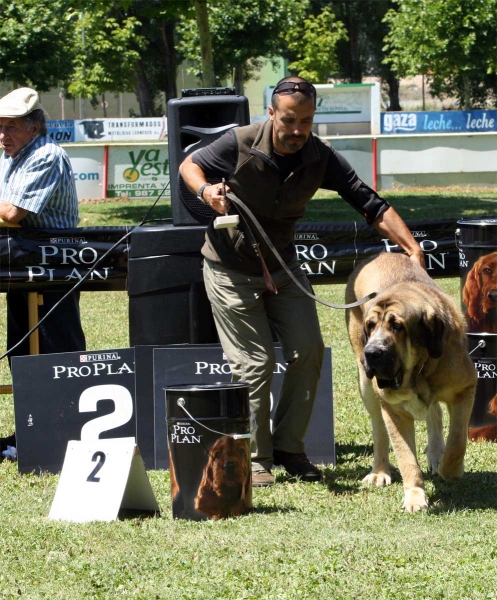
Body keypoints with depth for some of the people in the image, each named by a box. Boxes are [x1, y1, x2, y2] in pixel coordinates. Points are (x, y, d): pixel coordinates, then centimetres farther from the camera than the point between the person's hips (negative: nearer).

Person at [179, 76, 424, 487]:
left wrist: (412, 248, -28)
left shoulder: (321, 158, -14)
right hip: (231, 271, -4)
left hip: (283, 266, 4)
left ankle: (288, 448, 12)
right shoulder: (240, 144, -22)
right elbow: (189, 165, -5)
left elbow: (370, 204, -16)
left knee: (308, 351, -2)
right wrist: (205, 190, -28)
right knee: (255, 364, -7)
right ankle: (255, 458, 6)